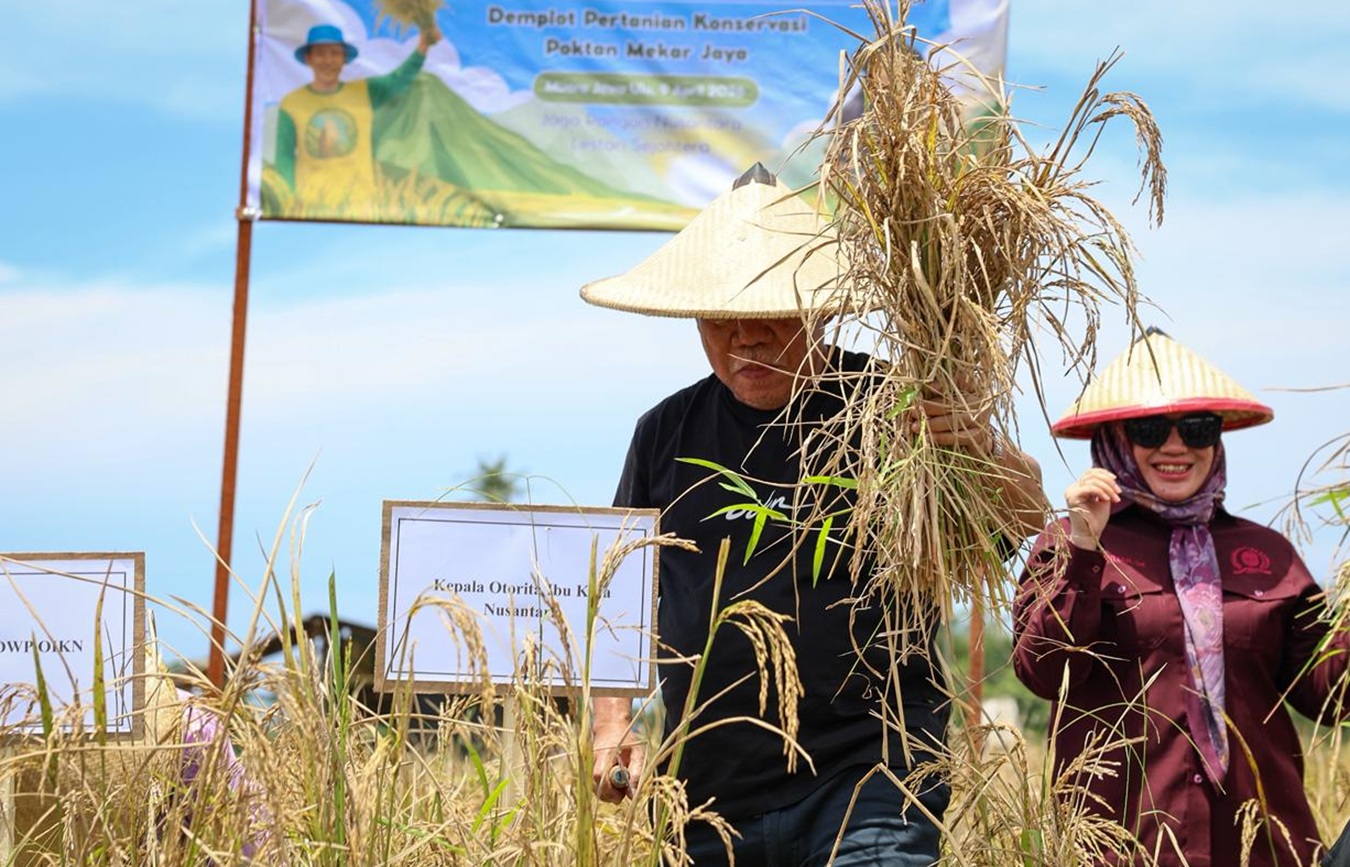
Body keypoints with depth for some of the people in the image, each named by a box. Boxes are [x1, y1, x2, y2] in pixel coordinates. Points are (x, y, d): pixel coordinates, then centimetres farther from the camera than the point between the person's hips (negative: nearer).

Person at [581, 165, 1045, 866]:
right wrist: (611, 727, 6)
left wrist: (985, 451, -33)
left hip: (868, 785, -4)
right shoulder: (667, 433, 10)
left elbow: (1028, 517, -12)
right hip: (705, 796, 5)